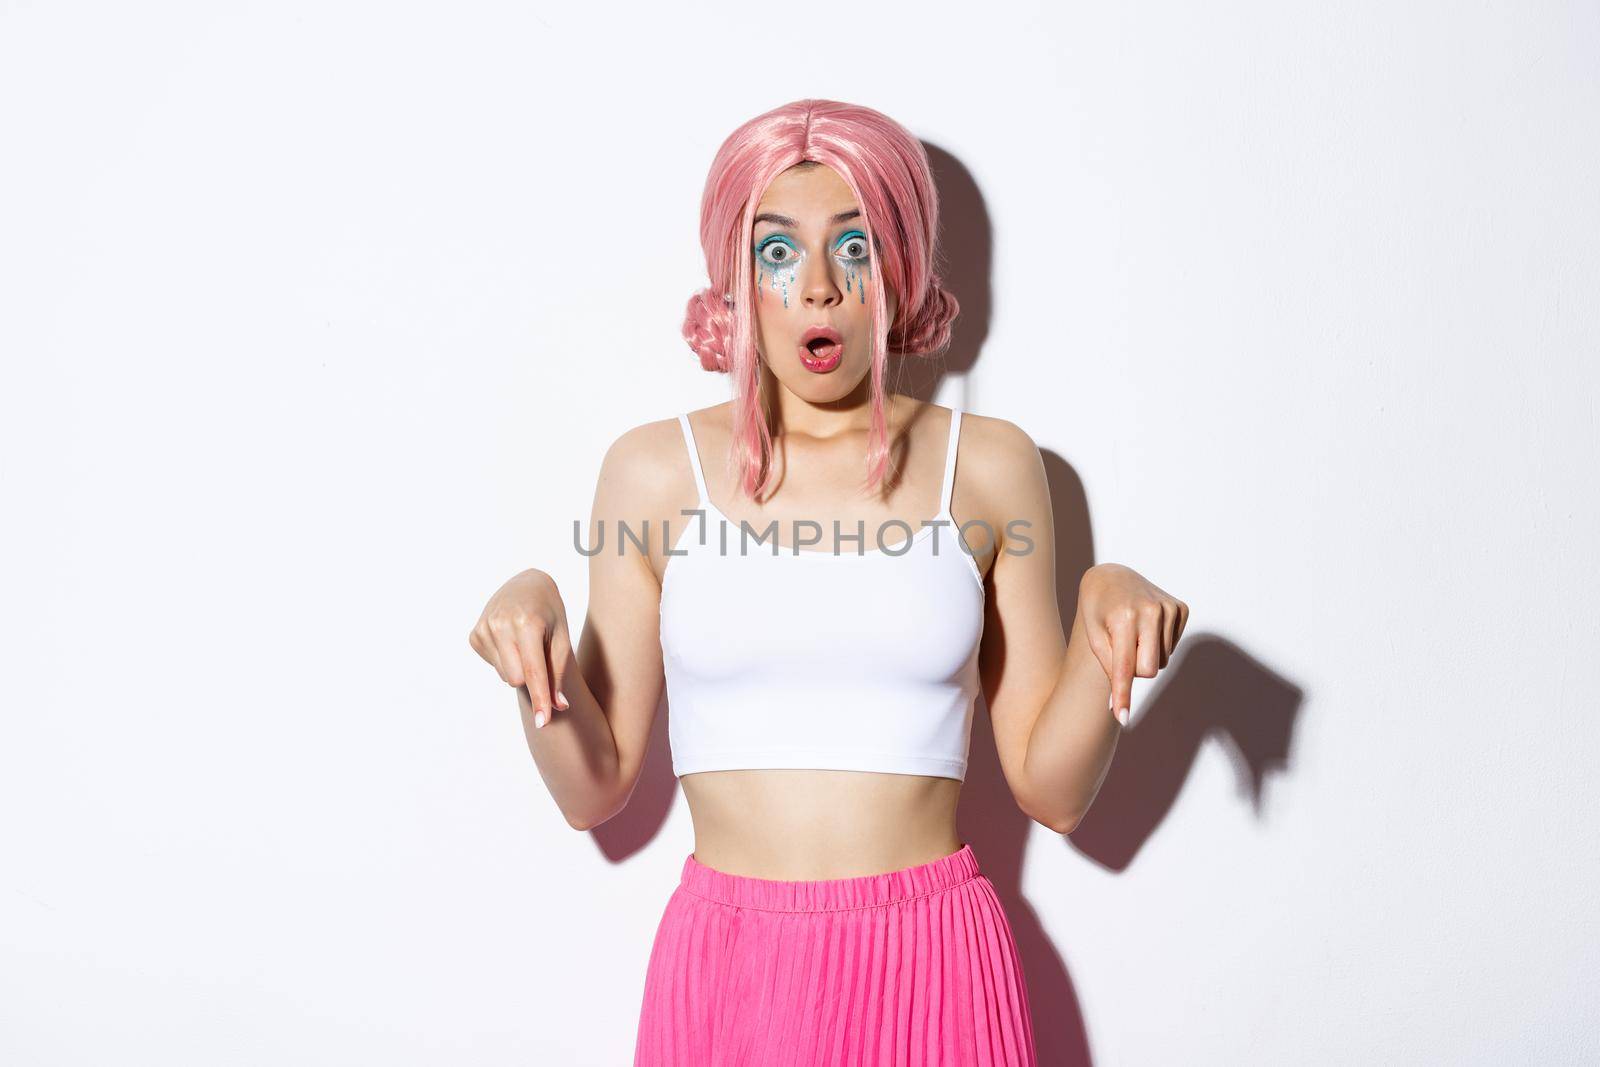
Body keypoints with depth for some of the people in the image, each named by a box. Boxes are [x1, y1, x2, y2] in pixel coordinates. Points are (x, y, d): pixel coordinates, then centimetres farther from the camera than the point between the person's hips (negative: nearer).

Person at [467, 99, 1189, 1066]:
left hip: (934, 973, 0)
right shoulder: (656, 469, 0)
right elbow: (595, 789, 1)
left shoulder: (989, 465, 0)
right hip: (726, 971, 0)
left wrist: (1108, 623, -14)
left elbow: (1054, 791, 1)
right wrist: (533, 617, -15)